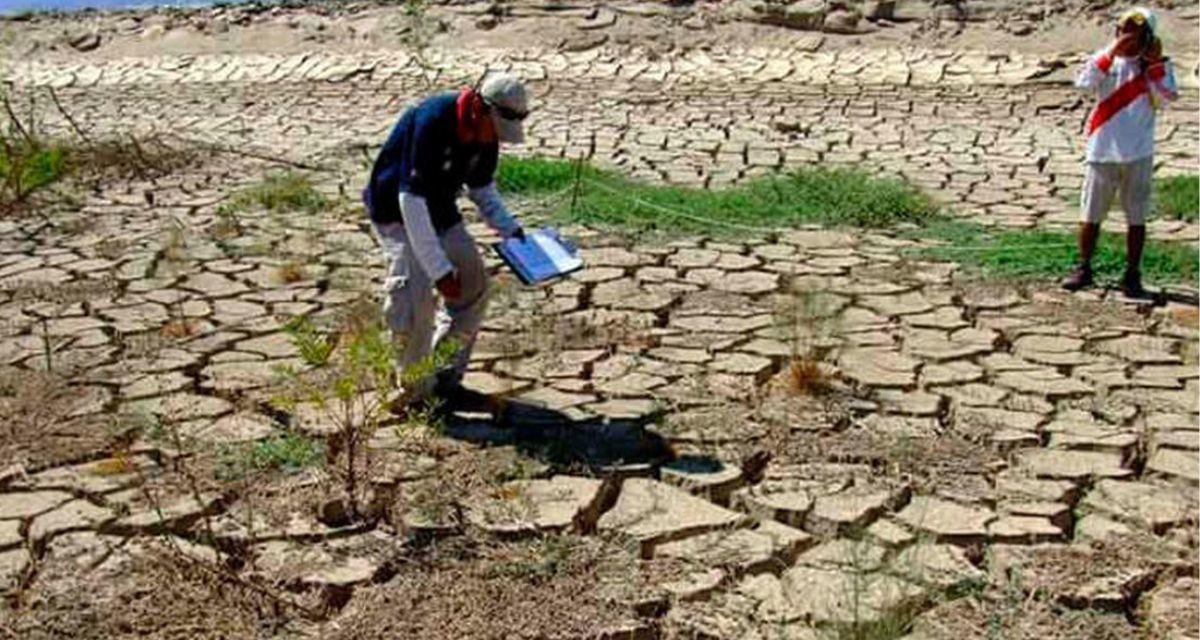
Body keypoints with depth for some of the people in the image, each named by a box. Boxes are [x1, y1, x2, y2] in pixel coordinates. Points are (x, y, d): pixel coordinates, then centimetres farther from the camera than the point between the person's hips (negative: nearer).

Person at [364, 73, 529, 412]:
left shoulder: (485, 132, -8)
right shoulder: (431, 123, -33)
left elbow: (483, 188, 10)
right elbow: (411, 199, -34)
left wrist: (511, 230, -5)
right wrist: (439, 269, -34)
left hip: (440, 211, 8)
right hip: (397, 212, -8)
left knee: (473, 285, 4)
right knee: (414, 296, -20)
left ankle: (446, 376, 16)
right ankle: (416, 389, -2)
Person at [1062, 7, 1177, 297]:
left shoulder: (1157, 66, 3)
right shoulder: (1105, 58, 3)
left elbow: (1167, 96, -13)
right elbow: (1084, 82, -16)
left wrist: (1155, 63, -14)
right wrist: (1112, 52, -18)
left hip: (1138, 154, 0)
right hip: (1102, 151, 0)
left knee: (1136, 217, 5)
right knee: (1091, 215, 6)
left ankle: (1132, 275, 14)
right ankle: (1083, 269, 19)